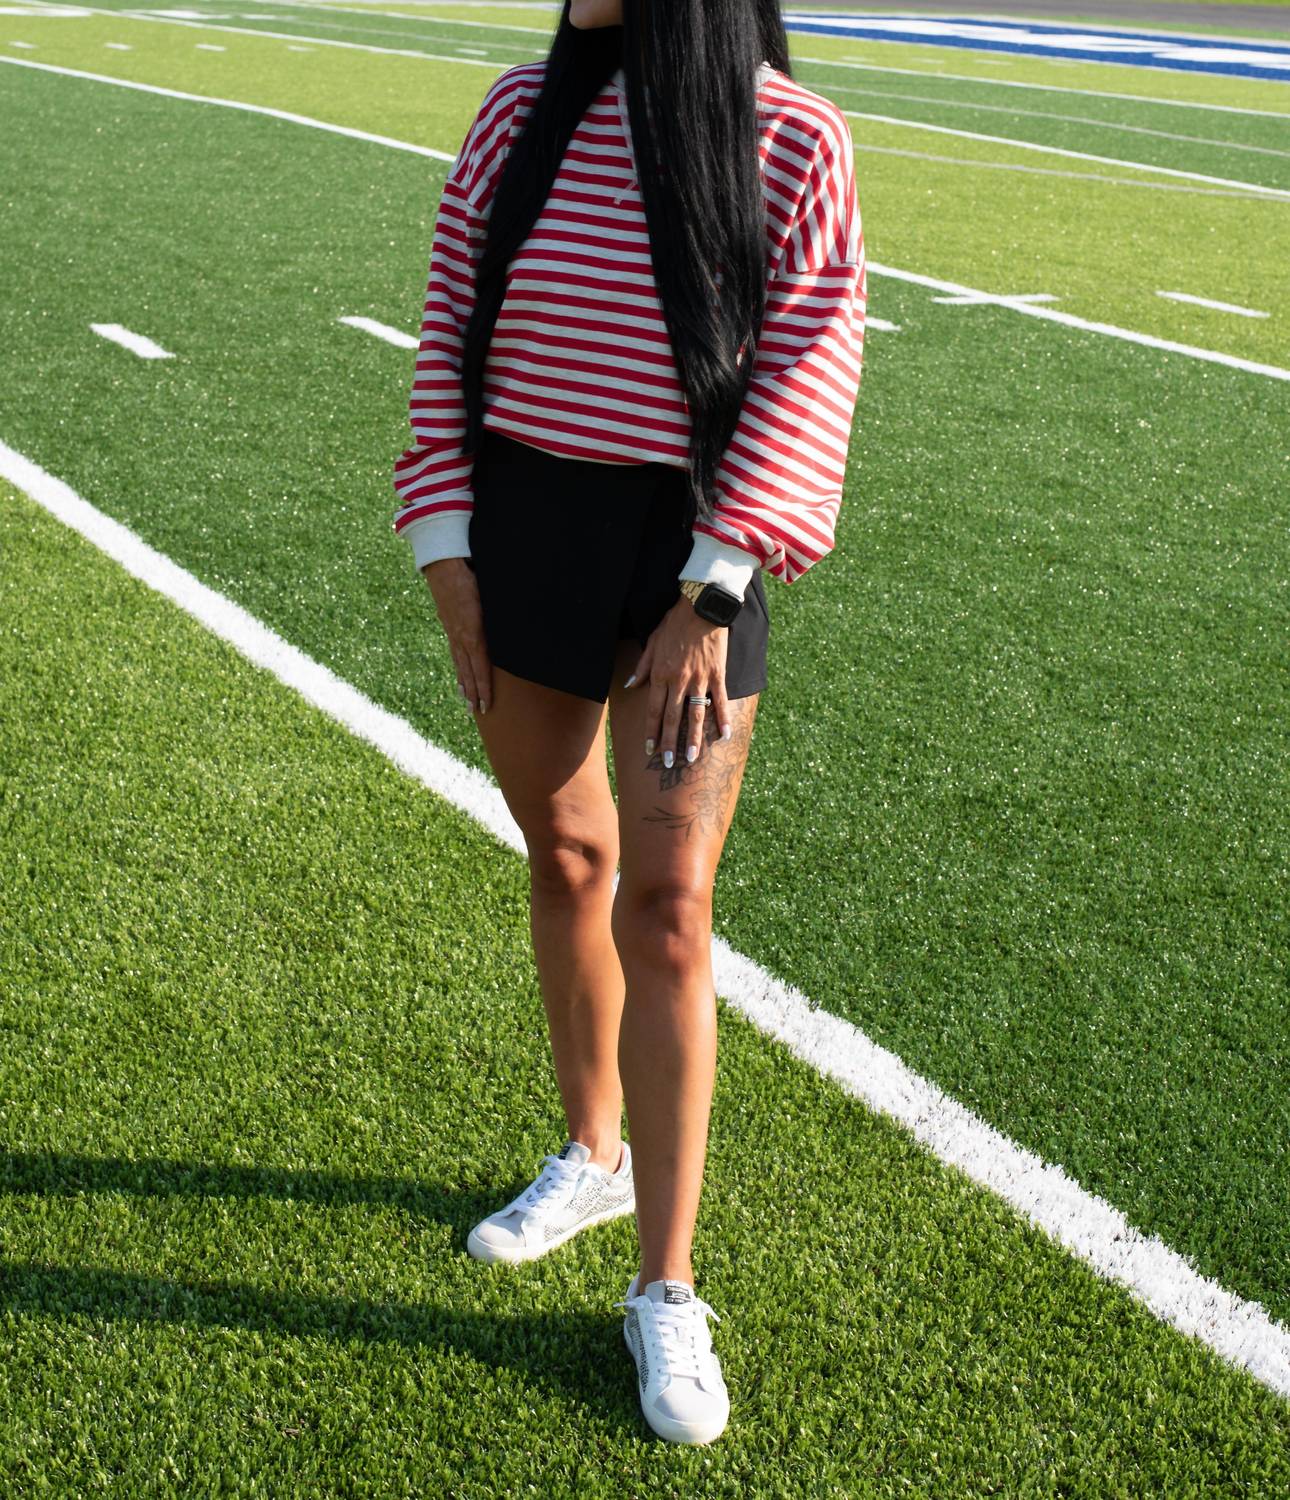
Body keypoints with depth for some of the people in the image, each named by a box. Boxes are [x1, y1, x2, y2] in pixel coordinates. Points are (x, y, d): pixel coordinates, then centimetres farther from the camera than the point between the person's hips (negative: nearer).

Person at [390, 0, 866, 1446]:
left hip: (690, 551, -3)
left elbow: (803, 380, -10)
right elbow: (449, 332, 5)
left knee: (664, 905, -5)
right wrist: (447, 558, -1)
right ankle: (593, 1153, 39)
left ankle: (665, 1291, 8)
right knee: (564, 855, 16)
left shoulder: (793, 144, -8)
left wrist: (709, 599, -15)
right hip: (519, 528, 4)